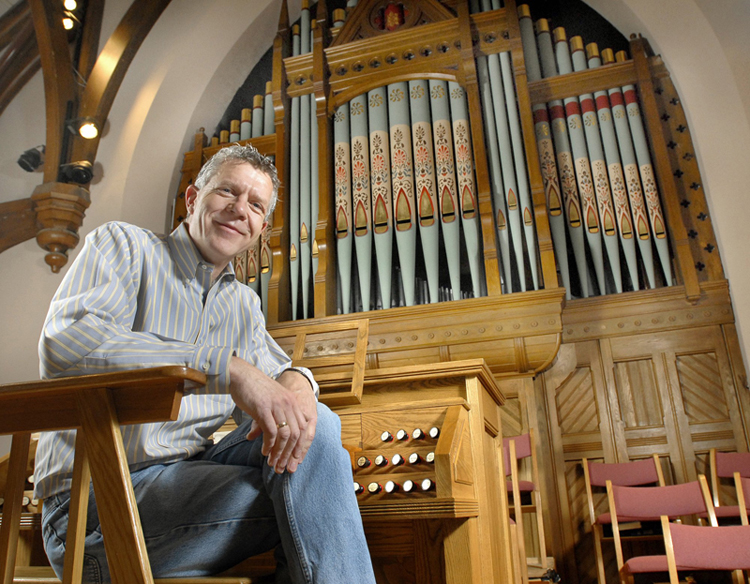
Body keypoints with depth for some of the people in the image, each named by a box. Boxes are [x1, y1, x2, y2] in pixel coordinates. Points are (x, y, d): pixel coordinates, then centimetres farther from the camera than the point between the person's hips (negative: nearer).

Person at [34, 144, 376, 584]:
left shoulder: (244, 304, 16)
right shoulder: (122, 245, -4)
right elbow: (66, 342, -22)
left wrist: (297, 384, -14)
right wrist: (229, 368, -33)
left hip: (190, 474, 6)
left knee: (317, 425, -16)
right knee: (306, 492, -25)